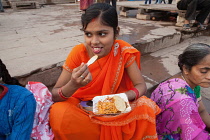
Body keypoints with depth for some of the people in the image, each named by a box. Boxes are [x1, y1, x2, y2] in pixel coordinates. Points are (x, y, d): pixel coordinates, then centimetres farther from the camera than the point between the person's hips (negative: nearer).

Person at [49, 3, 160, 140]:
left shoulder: (123, 51, -17)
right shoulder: (78, 53, -18)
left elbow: (141, 85, -13)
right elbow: (55, 95, -16)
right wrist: (73, 85, -39)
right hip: (83, 108, 1)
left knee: (145, 109, -24)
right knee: (58, 114, -27)